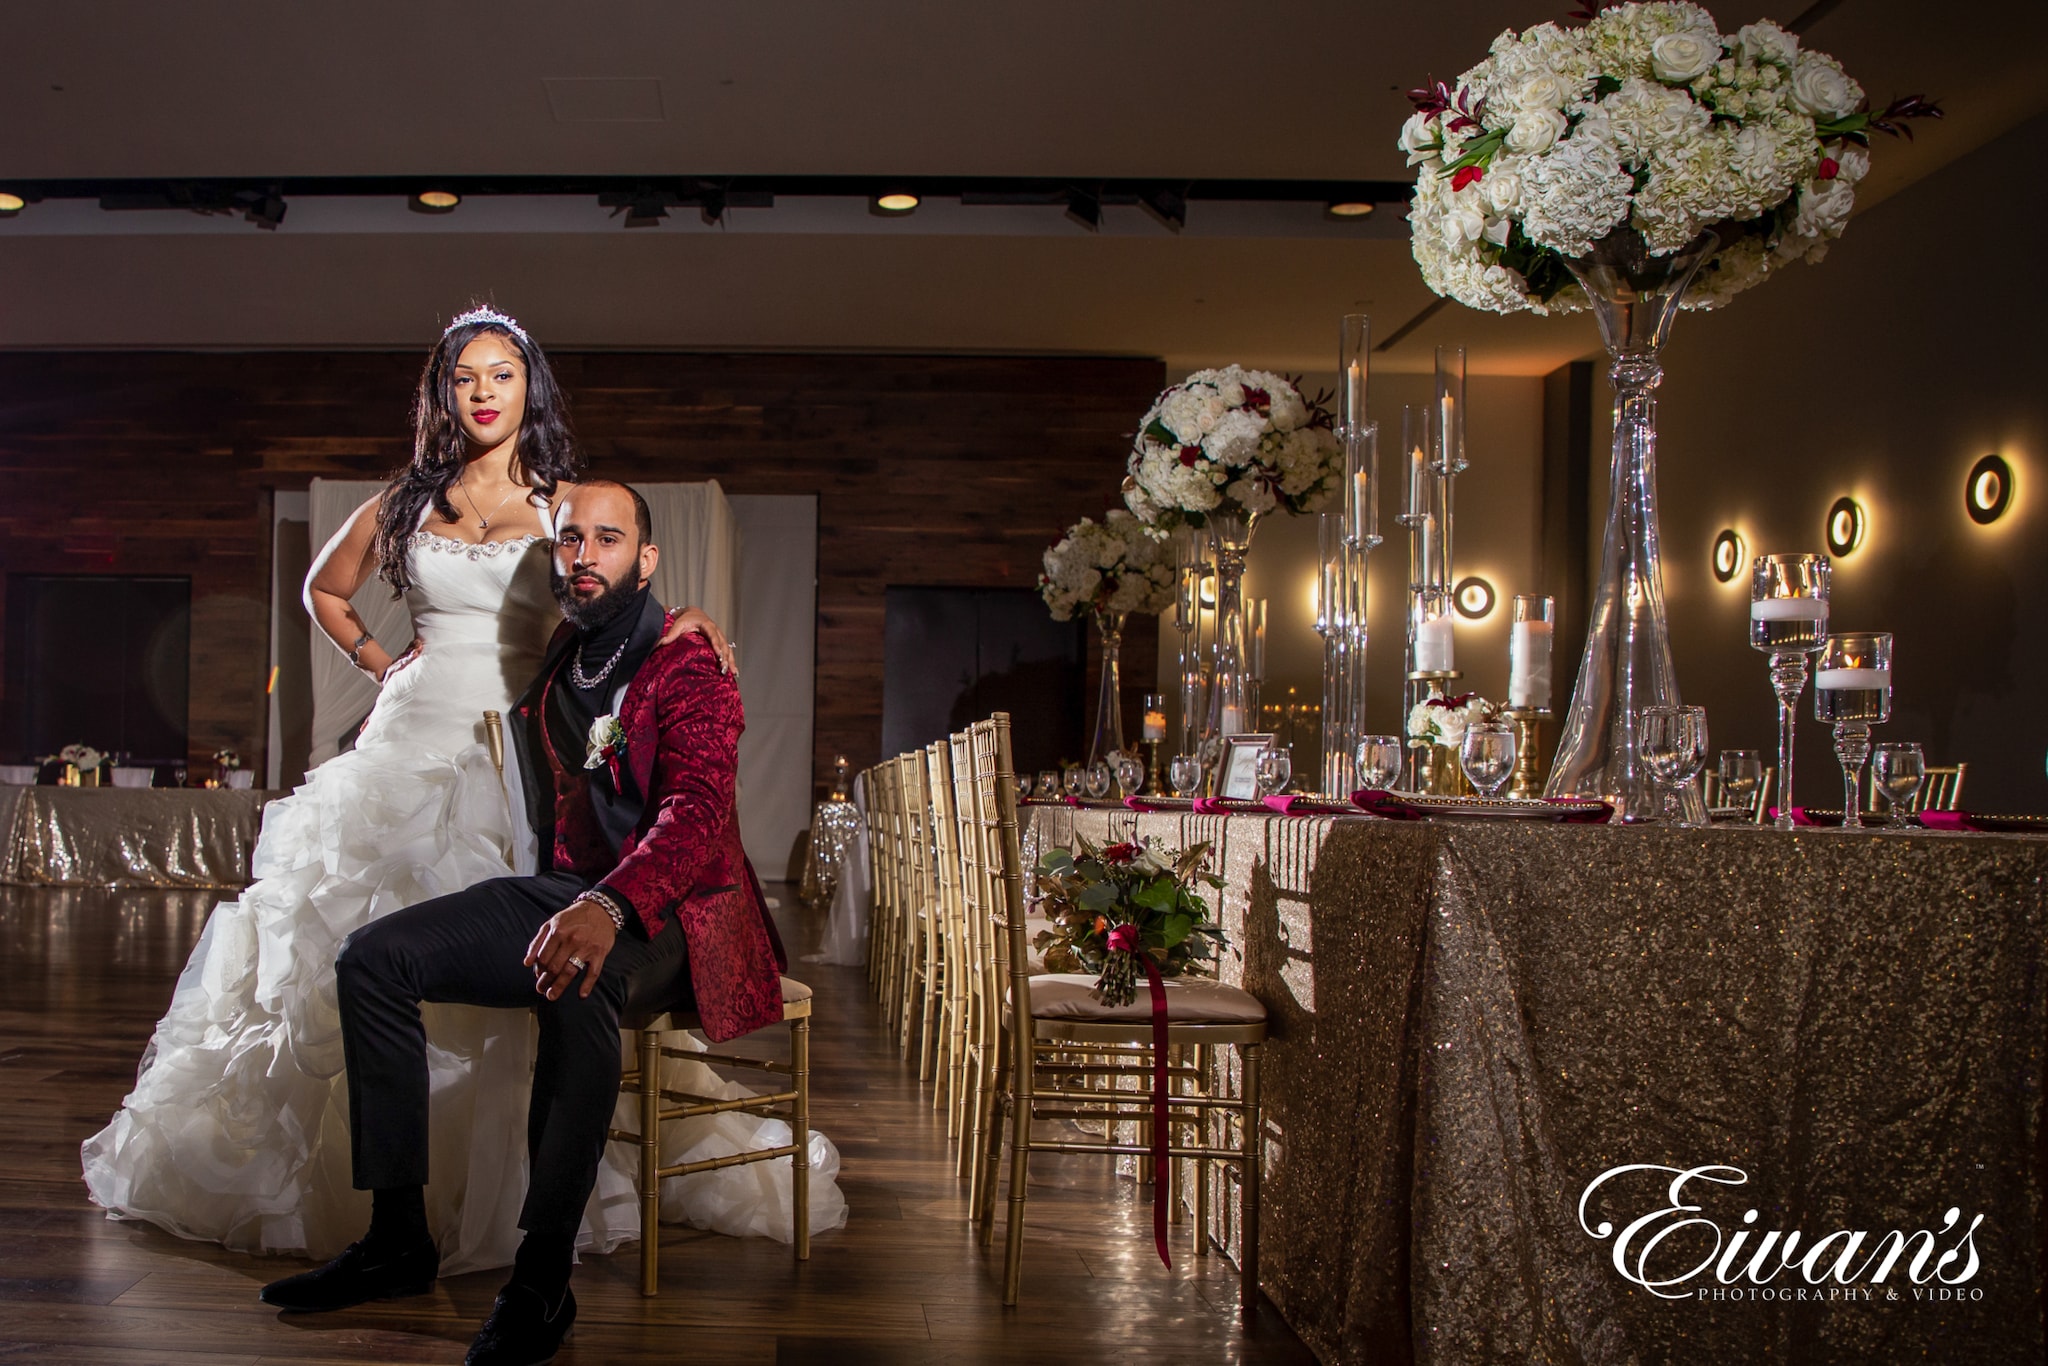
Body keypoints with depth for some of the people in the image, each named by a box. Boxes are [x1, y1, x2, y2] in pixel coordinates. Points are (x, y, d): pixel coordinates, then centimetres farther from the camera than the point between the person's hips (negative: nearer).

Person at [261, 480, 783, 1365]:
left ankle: (542, 1282, -32)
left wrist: (610, 907, -44)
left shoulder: (689, 669, -9)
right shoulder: (549, 665, 14)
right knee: (371, 957, -9)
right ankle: (397, 1235, -4)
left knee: (579, 978, -40)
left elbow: (697, 812, -26)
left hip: (665, 907, -7)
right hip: (560, 892, 7)